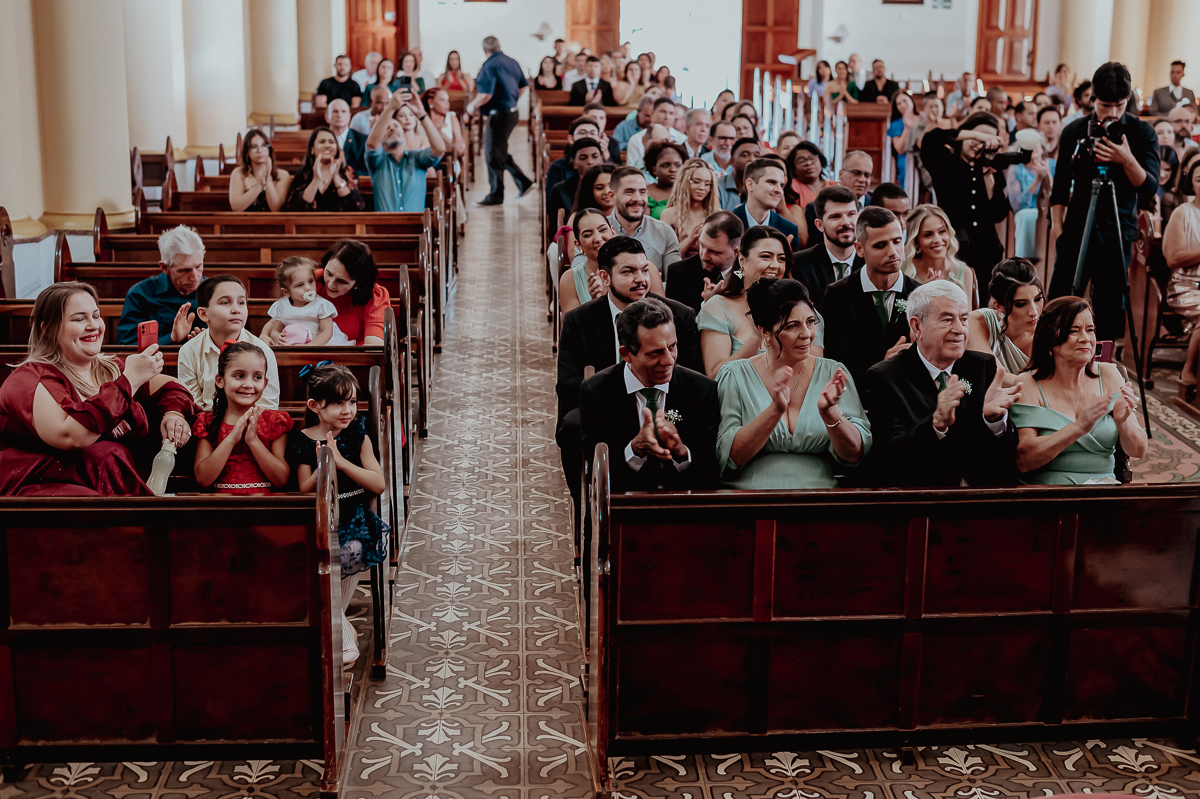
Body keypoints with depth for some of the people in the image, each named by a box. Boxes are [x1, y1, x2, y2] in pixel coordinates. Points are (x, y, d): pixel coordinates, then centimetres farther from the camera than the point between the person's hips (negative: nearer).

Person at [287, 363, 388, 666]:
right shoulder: (302, 442, 1)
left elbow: (379, 485, -4)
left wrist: (341, 461, -14)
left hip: (354, 520, 0)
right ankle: (343, 632, -5)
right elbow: (304, 494, -2)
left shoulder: (358, 436, 4)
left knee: (353, 553, -30)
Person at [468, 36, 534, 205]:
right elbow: (524, 86, 18)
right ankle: (523, 181, 17)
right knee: (499, 150, 19)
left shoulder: (489, 67, -17)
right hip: (512, 112, 9)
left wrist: (472, 106, -7)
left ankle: (496, 195, 3)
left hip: (499, 114, -9)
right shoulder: (512, 63, 9)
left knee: (493, 154, -1)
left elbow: (486, 95, -23)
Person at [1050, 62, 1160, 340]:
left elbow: (1149, 190, -9)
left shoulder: (1142, 133, -2)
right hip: (1076, 231, 2)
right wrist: (1057, 224, 4)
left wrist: (1128, 161, -25)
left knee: (1109, 309, -1)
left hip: (1118, 233, -2)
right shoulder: (1074, 131, 4)